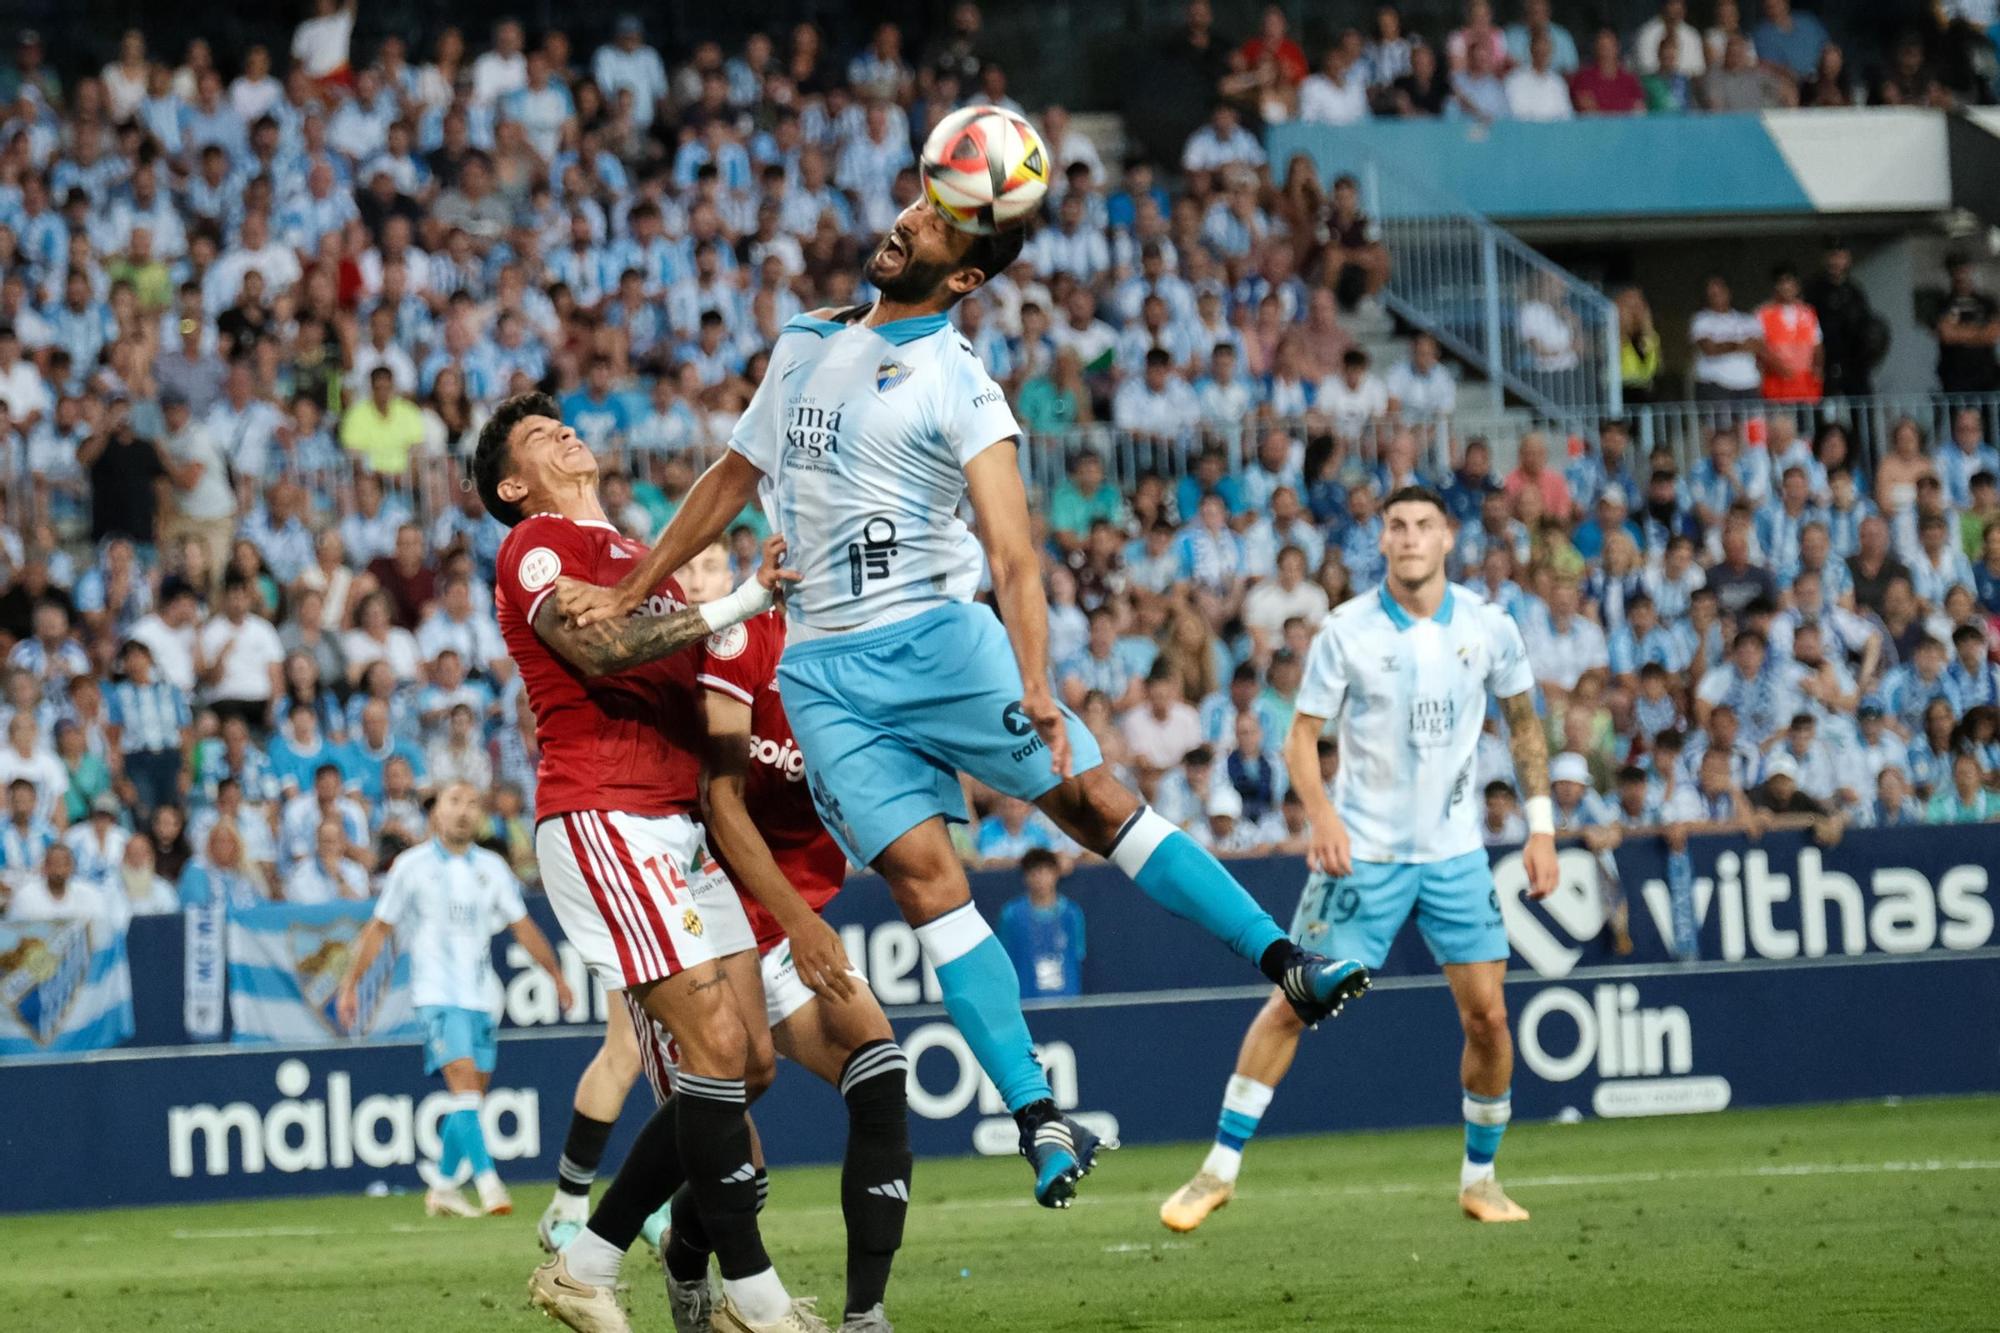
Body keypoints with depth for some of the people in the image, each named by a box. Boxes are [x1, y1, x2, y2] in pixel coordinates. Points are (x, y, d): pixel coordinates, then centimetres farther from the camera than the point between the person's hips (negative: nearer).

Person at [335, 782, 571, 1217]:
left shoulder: (491, 868, 11)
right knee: (464, 1084, -20)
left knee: (471, 1095, 6)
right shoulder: (411, 866, 1)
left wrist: (557, 977, 16)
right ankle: (488, 1185, -29)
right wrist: (351, 984, 4)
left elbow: (522, 927, 17)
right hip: (436, 995, -5)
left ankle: (442, 1185, 21)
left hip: (480, 997, 5)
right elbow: (379, 928, 7)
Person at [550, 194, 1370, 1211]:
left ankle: (1282, 962, -4)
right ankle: (1037, 1118, -10)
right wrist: (624, 596, 22)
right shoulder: (805, 344, 12)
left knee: (1094, 800, -11)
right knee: (922, 874, -8)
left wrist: (1034, 685, -29)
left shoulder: (960, 388, -5)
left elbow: (1014, 556, -14)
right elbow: (732, 480, 24)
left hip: (936, 636, -3)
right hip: (823, 670, 3)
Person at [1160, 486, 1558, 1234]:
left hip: (1455, 851, 2)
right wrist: (1321, 815, -21)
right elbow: (1302, 735, -4)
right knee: (1294, 1002, -7)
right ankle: (1220, 1167, 0)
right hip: (1363, 853, -2)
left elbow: (1524, 724, 11)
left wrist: (1541, 827, 4)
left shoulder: (1488, 628, 0)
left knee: (1487, 1012, -4)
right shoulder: (1347, 633, -7)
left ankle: (1480, 1178, 14)